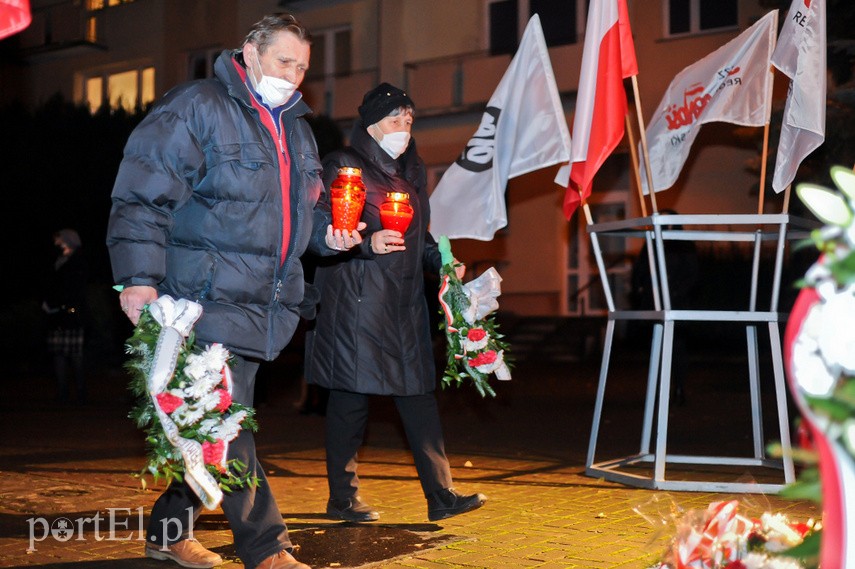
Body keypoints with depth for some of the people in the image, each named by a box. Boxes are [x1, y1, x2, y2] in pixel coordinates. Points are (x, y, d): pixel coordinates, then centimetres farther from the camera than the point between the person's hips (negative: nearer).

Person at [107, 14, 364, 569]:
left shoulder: (296, 127, 19)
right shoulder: (195, 108, -6)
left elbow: (306, 204, 31)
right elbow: (142, 195, -12)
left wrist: (326, 233, 8)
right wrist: (139, 278, -19)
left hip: (264, 304, 8)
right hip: (208, 296, -8)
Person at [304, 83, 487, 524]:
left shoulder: (412, 171, 19)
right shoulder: (343, 167, -3)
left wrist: (442, 261, 8)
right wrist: (368, 243, -27)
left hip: (405, 301, 7)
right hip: (356, 301, -7)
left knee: (419, 395, 4)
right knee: (351, 397, -2)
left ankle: (441, 496, 6)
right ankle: (342, 498, 11)